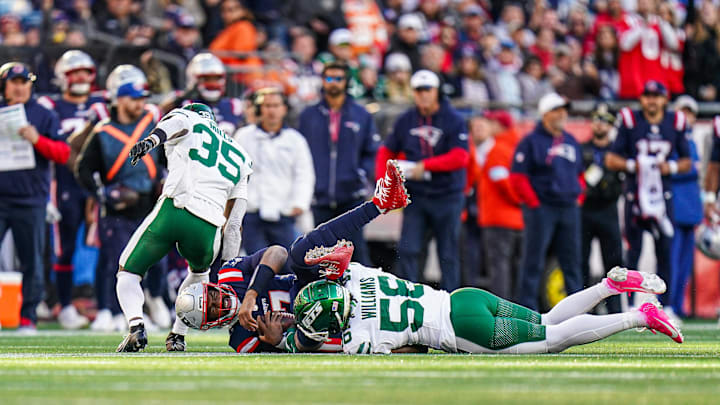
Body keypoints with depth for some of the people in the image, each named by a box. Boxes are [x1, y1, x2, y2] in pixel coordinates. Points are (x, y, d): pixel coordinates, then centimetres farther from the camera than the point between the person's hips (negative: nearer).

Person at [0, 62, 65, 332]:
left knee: (32, 263, 3)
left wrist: (37, 140, -16)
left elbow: (63, 154, -1)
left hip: (31, 200, -1)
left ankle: (28, 316, 12)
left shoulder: (44, 116, 6)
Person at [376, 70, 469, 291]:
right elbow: (386, 152, 16)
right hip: (415, 195, 3)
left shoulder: (454, 121, -4)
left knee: (448, 254, 3)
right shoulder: (405, 121, 7)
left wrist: (426, 165, -20)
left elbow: (459, 158, -14)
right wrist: (382, 180, 0)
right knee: (407, 250, -7)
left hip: (447, 196, -3)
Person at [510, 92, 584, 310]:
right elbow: (518, 177, -8)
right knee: (533, 261, -5)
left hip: (569, 209, 6)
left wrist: (576, 196, 10)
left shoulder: (571, 142, 16)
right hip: (541, 209, -6)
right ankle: (526, 307, -3)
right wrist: (534, 203, -11)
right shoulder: (531, 141, -4)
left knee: (572, 260, 8)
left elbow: (579, 174, 25)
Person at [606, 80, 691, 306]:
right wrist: (632, 165, -14)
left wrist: (671, 167, -6)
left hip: (662, 195, 2)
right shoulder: (630, 123, -1)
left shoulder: (675, 124, 5)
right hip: (635, 193, -2)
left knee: (665, 250, 0)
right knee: (633, 252, 0)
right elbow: (610, 160, 1)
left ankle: (663, 304, 7)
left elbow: (687, 162, 13)